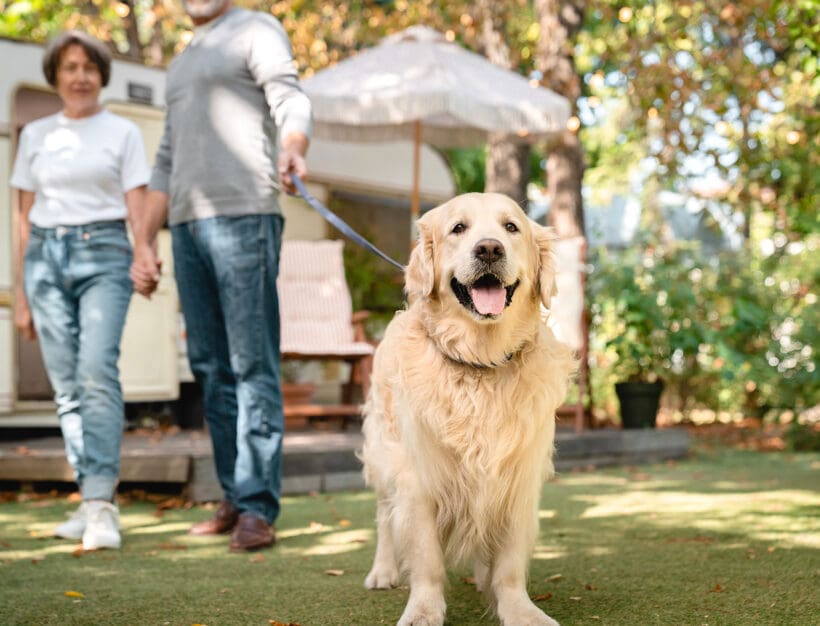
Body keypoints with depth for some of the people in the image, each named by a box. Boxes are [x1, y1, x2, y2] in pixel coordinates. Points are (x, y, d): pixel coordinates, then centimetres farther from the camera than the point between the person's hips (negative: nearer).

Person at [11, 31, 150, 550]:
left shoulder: (122, 133, 9)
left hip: (103, 254, -3)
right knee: (66, 385, 0)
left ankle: (101, 505, -25)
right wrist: (21, 294, 13)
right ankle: (93, 500, 8)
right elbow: (25, 217, 16)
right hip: (46, 256, 3)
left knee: (98, 370, -20)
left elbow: (137, 209, 3)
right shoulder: (36, 135, 15)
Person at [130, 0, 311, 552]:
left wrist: (292, 150, -36)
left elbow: (291, 101, -13)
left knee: (253, 364, -10)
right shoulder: (181, 65, 27)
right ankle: (235, 499, 13)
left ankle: (258, 509, -10)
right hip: (188, 224, 8)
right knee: (211, 367, 6)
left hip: (244, 216, -8)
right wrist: (145, 243, 20)